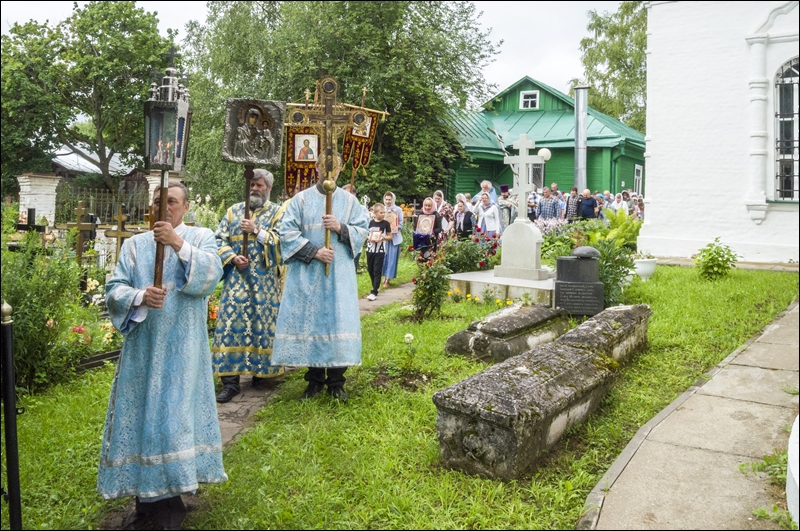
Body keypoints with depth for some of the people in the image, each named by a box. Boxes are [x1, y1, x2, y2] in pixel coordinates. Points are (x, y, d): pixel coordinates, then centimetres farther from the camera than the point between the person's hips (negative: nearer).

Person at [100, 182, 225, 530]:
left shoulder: (200, 236, 4)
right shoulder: (135, 245, 11)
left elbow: (211, 274, -14)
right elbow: (114, 288, 4)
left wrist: (179, 243, -24)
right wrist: (139, 297, -16)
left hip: (181, 349, -3)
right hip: (142, 347, 3)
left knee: (174, 416, -3)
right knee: (141, 415, 5)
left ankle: (170, 500, 9)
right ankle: (147, 497, 16)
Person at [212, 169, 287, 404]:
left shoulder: (277, 212, 6)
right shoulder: (234, 211, 13)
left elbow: (283, 241, -8)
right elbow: (219, 240, 8)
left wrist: (257, 231, -17)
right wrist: (233, 258, -9)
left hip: (265, 280, -2)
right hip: (236, 278, 2)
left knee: (263, 323, 2)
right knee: (231, 323, -4)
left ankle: (262, 371, 20)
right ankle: (230, 381, -2)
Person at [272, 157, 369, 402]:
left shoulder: (349, 200, 9)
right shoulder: (301, 199, 5)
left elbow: (362, 231, 6)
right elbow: (287, 233, -2)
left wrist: (341, 228, -13)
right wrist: (314, 251, -13)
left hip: (340, 272, 1)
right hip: (307, 273, 0)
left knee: (338, 322, -2)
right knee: (310, 322, 2)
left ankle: (336, 382, 9)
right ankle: (315, 380, 14)